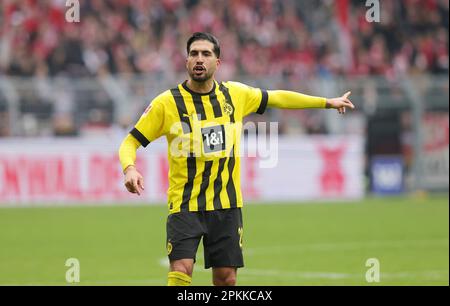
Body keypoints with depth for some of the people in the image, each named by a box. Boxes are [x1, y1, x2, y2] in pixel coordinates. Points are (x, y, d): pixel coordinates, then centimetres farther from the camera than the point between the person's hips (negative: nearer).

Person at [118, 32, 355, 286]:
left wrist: (328, 102, 25)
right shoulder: (167, 103, -6)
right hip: (185, 205, -3)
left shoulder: (235, 94, 4)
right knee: (181, 270, -19)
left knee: (227, 278, 4)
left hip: (227, 205, 3)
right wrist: (130, 169, -23)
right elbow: (131, 142, -1)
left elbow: (277, 98, 20)